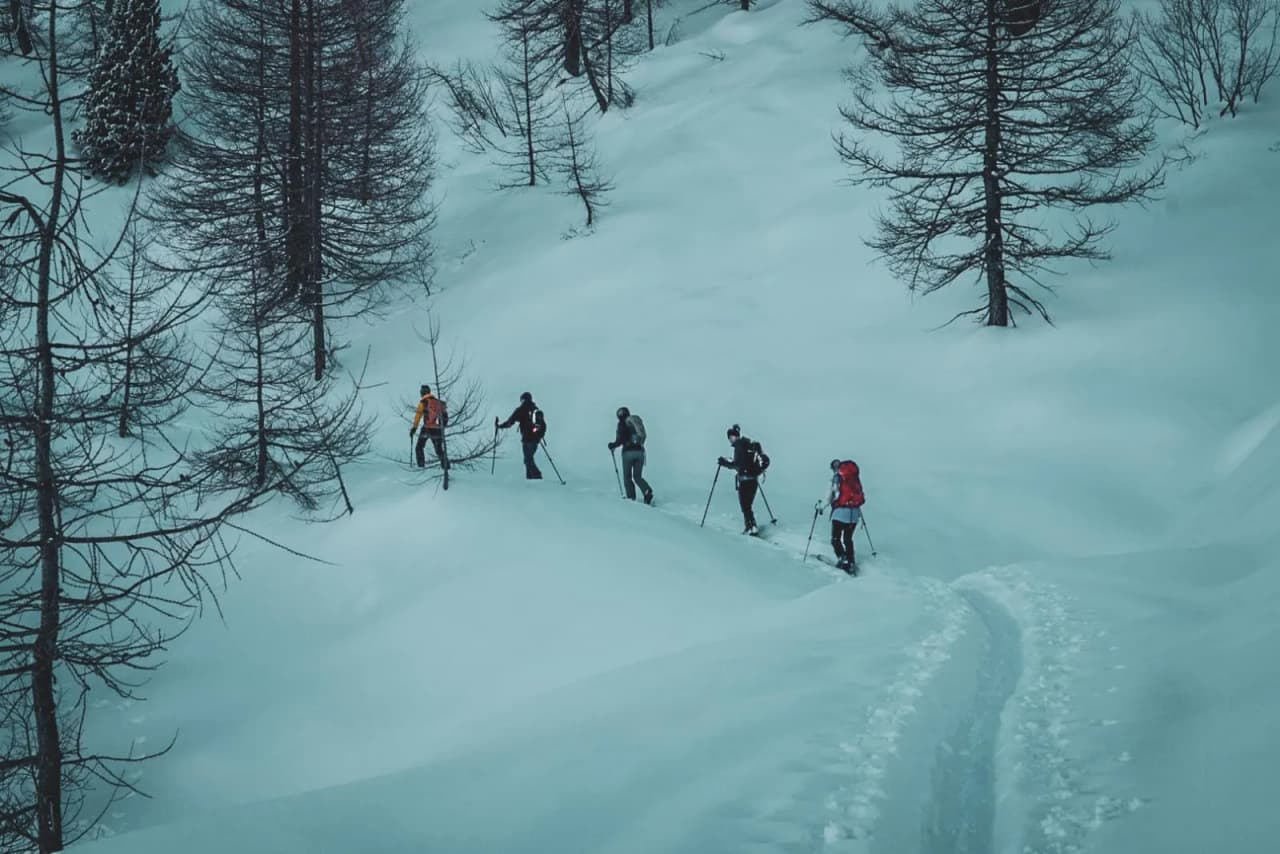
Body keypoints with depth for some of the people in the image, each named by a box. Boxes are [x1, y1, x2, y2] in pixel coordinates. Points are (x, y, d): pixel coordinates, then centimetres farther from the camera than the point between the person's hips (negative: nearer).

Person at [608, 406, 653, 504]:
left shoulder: (622, 424, -3)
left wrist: (613, 445, 8)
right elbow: (643, 437, 17)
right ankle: (648, 492, -13)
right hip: (640, 451, 5)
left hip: (628, 452, -5)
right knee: (637, 477, 11)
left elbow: (620, 439, -9)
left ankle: (631, 497, 0)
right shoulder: (637, 421, 13)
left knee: (627, 477, 9)